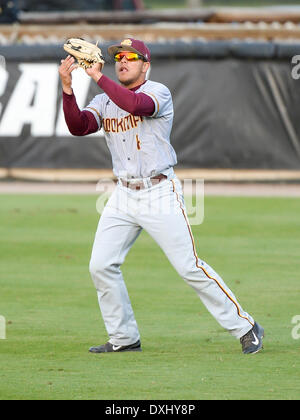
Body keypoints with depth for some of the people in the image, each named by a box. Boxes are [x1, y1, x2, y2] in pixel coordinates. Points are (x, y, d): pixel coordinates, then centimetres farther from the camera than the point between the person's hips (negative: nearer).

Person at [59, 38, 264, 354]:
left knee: (189, 267, -8)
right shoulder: (104, 101, 10)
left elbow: (135, 104, -30)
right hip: (124, 195, 6)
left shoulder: (158, 93, -8)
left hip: (160, 194, -6)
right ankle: (124, 338, 12)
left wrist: (98, 77, -27)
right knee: (101, 266, -2)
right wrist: (67, 88, -18)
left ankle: (245, 328, 2)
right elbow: (78, 127, -6)